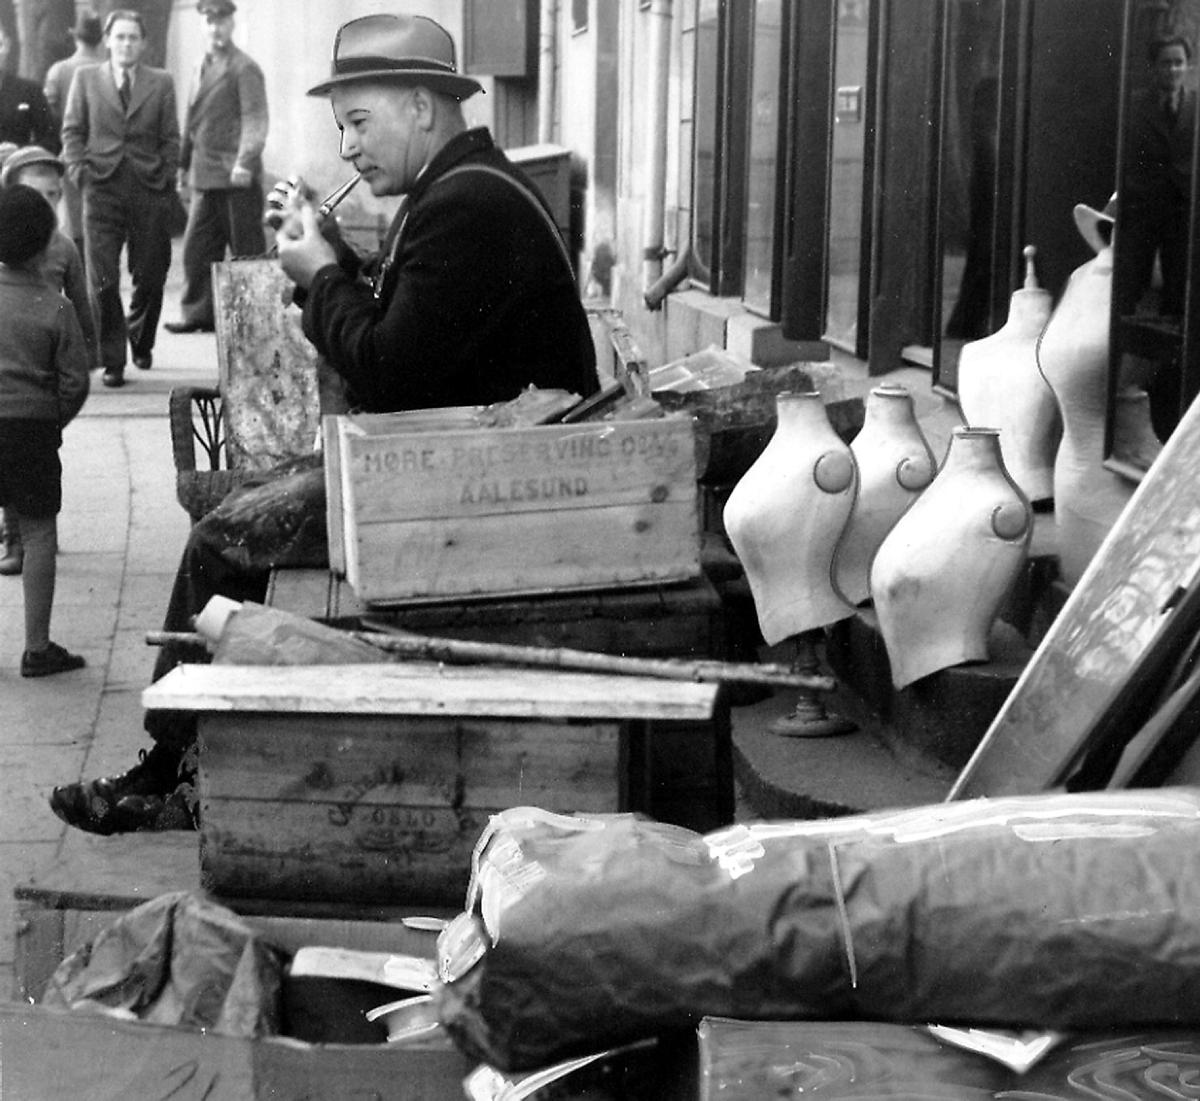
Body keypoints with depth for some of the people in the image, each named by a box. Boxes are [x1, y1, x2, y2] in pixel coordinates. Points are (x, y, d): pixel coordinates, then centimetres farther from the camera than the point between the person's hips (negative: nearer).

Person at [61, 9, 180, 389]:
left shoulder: (161, 83, 9)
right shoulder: (86, 79, 9)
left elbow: (170, 138, 8)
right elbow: (72, 131, 9)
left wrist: (167, 179, -1)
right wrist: (79, 171, -4)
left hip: (150, 190, 1)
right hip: (102, 189, -1)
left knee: (150, 275, 6)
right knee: (103, 279, -5)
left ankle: (141, 340, 32)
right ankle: (112, 361, 1)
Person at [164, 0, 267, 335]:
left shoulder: (244, 68, -7)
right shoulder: (204, 66, 16)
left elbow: (255, 118, -15)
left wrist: (245, 162, -26)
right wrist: (184, 163, 16)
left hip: (237, 179, -7)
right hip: (205, 176, 8)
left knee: (246, 250, 0)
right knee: (197, 247, 8)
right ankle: (198, 313, 15)